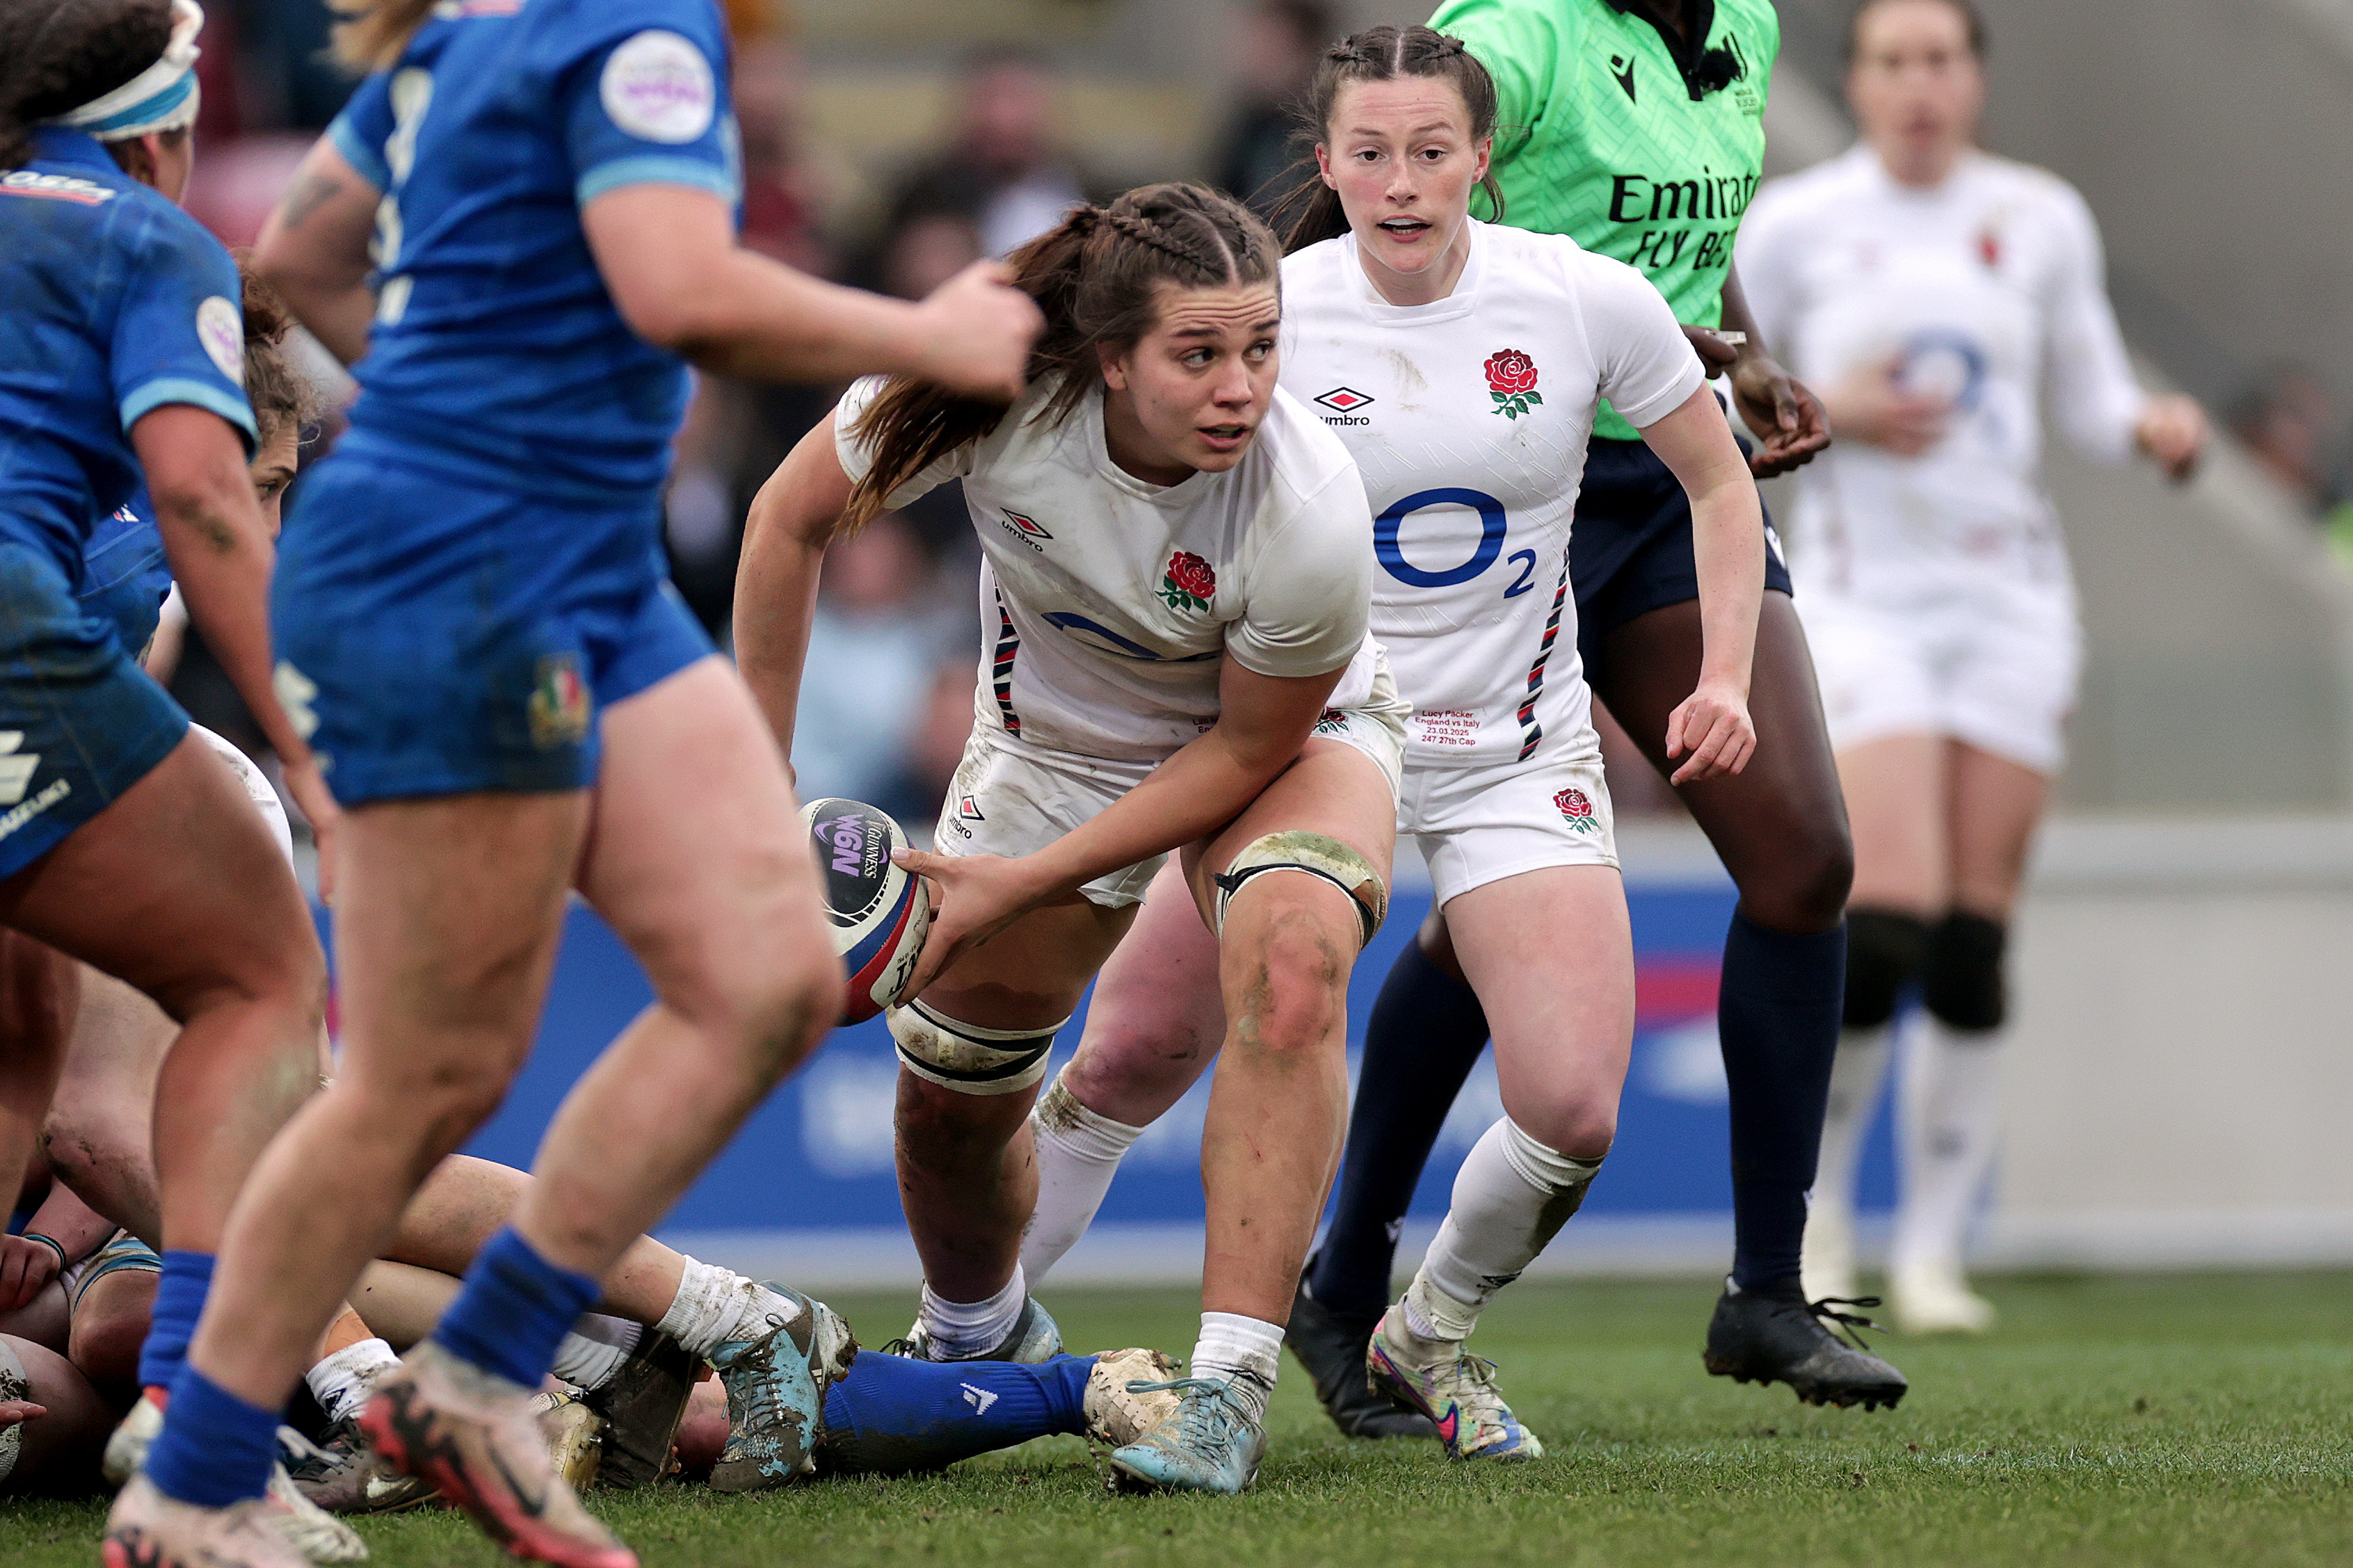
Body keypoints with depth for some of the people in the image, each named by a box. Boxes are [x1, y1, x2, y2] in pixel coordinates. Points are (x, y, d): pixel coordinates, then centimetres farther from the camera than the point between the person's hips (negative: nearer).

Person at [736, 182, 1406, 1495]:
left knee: (1292, 970, -35)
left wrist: (1030, 880, -21)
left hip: (1286, 736, -3)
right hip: (1054, 736, 3)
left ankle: (1229, 1390, -31)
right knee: (949, 1094, 9)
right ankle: (978, 1333, 45)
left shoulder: (1311, 517, -38)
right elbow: (793, 516, -14)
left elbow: (1250, 750, -22)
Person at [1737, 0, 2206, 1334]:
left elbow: (2090, 394, 15)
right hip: (1864, 602, -3)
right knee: (1889, 919, -17)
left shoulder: (2042, 220, 7)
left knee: (1975, 940, -1)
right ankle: (1818, 1202, 6)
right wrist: (1831, 410, -12)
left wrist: (2155, 426, -7)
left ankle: (1934, 1250, 9)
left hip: (2012, 606, 3)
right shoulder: (1794, 224, -1)